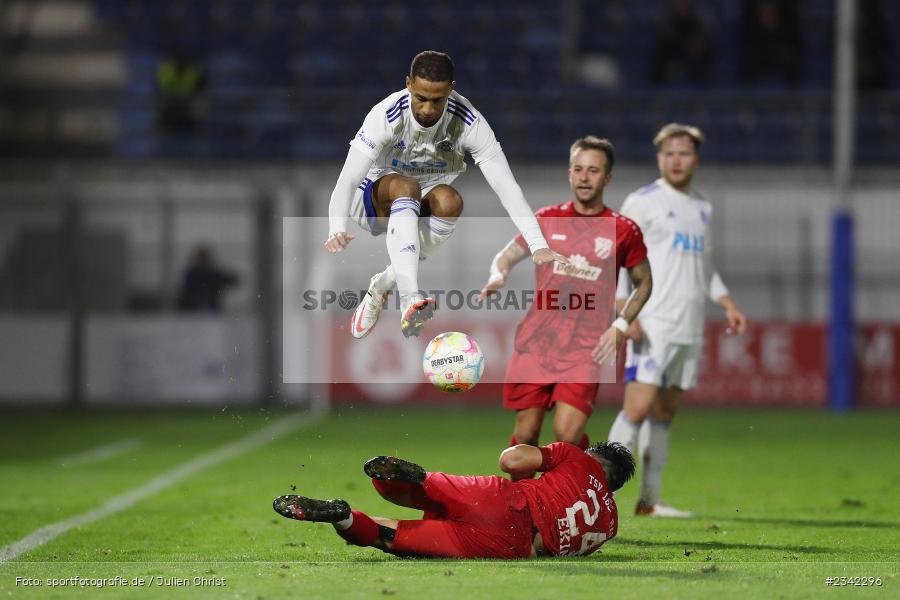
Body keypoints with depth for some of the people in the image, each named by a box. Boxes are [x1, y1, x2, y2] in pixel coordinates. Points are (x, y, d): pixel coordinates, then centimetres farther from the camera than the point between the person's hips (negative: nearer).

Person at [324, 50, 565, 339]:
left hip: (425, 207, 2)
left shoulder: (468, 122, -20)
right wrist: (337, 231, -48)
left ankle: (382, 285, -16)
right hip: (376, 201, -2)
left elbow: (506, 185, -21)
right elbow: (347, 180, -29)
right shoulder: (386, 115, -24)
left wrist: (538, 246, -32)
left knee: (450, 201, -33)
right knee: (406, 186, -37)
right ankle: (409, 300, -53)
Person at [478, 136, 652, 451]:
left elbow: (644, 283, 14)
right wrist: (497, 276, -9)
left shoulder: (624, 230, 3)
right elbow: (506, 256, 15)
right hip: (535, 342, 2)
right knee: (526, 432, 1)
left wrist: (620, 326, -1)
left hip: (584, 349, -2)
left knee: (567, 434, -16)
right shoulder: (547, 218, 8)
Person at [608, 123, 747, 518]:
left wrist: (728, 304, 15)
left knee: (664, 413, 7)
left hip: (689, 329, 7)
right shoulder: (643, 202, -3)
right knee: (639, 408, -15)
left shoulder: (702, 208, 17)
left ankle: (649, 500, 11)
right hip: (652, 326, -7)